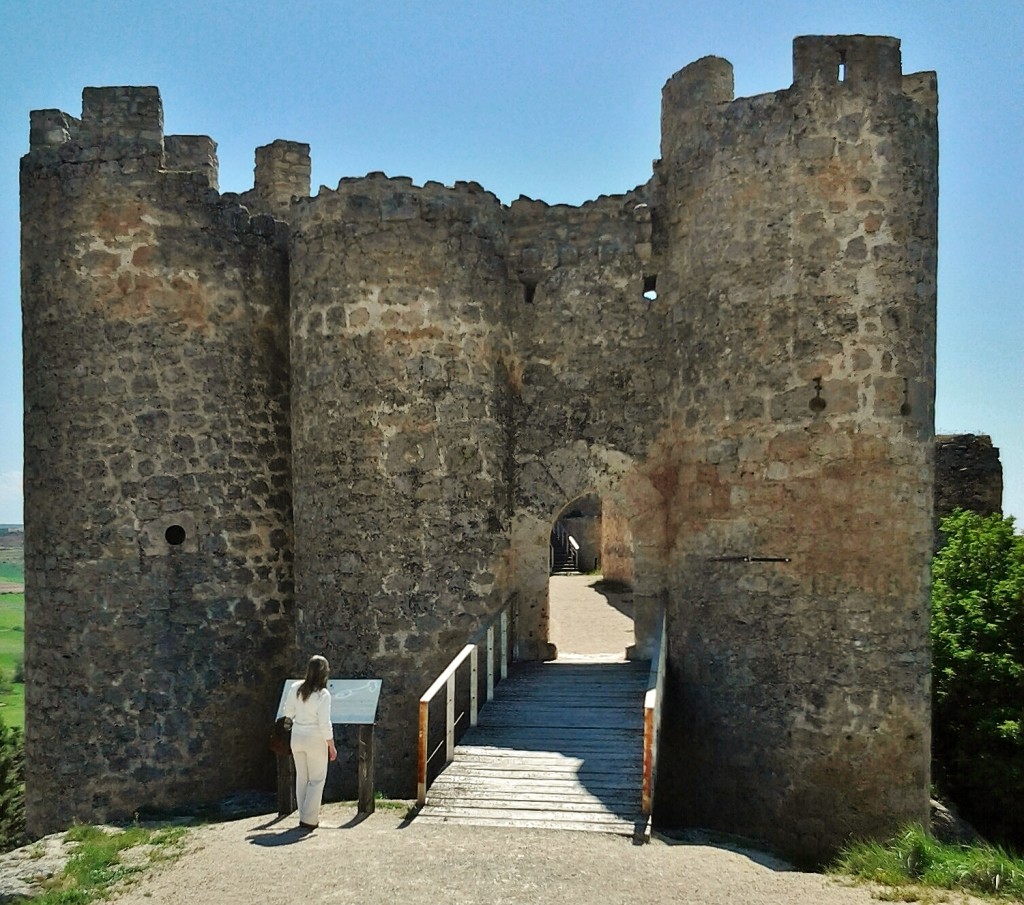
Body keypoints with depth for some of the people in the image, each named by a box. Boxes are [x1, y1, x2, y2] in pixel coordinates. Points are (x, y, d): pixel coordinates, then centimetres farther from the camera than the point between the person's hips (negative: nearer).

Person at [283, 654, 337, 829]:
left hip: (297, 737, 5)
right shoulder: (323, 694, -18)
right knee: (317, 780, 7)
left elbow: (288, 713, 6)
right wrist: (332, 746, -8)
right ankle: (309, 819, 6)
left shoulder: (296, 688, -3)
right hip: (315, 739, -5)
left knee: (301, 777, 16)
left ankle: (303, 816, 22)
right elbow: (325, 724, -17)